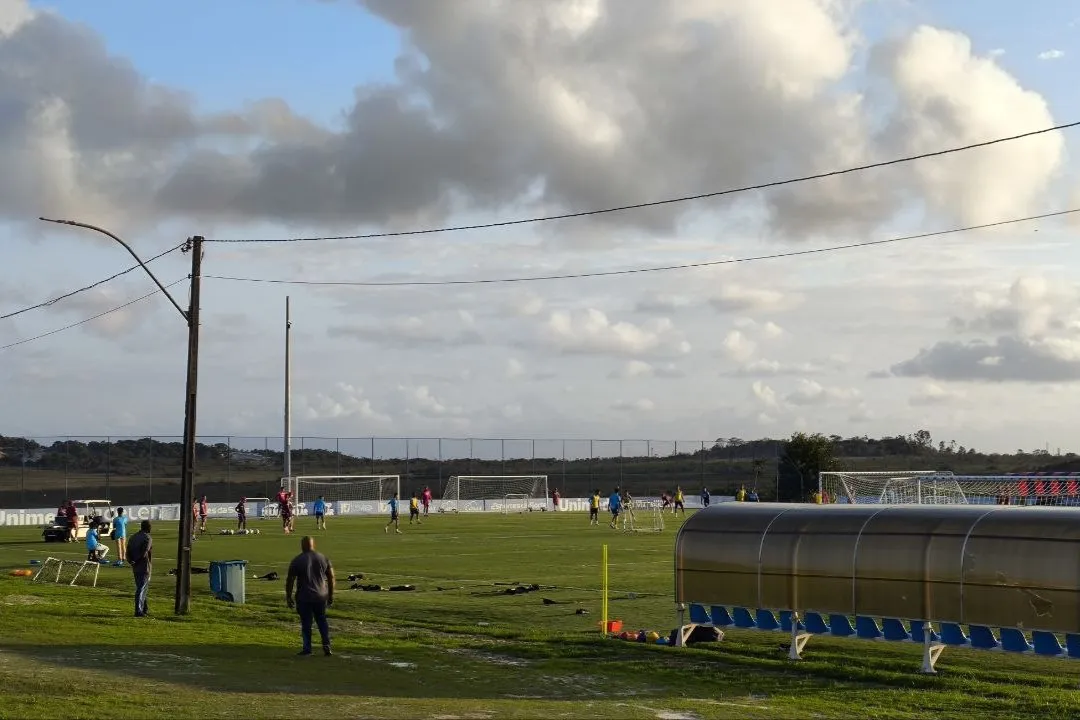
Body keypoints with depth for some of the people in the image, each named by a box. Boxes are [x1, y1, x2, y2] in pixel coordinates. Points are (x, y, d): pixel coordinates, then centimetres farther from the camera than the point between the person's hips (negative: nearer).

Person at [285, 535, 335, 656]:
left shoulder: (296, 561, -6)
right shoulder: (323, 558, 3)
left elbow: (290, 580, -7)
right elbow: (331, 577, 6)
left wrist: (288, 597, 1)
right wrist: (330, 595, 15)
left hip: (304, 598, -3)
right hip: (321, 596, 3)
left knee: (306, 623, 5)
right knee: (322, 621, 17)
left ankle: (307, 648, 7)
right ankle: (326, 646, 8)